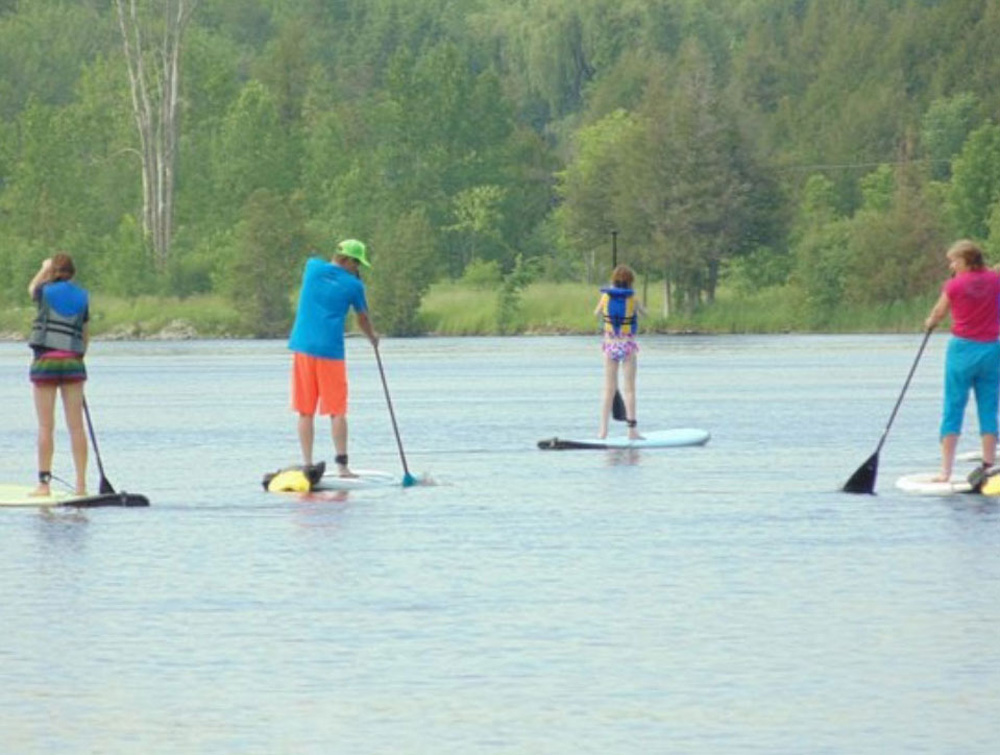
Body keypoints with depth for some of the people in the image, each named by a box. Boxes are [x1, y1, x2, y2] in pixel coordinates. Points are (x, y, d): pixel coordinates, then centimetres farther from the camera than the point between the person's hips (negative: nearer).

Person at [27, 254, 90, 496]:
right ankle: (81, 483, 1)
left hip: (45, 362, -2)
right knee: (76, 426, 2)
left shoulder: (46, 292, -1)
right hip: (73, 362, 2)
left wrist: (44, 269, 37)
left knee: (46, 426, -1)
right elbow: (85, 334, 11)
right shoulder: (82, 297, 6)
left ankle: (44, 483, -2)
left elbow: (32, 289, 25)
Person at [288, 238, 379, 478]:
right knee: (337, 411, 3)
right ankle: (342, 465, -2)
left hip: (303, 348, 3)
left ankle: (307, 465, 3)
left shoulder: (313, 267, 6)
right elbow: (363, 319, 14)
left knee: (306, 412, 7)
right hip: (330, 351, -3)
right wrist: (373, 337, 32)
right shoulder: (353, 285, -1)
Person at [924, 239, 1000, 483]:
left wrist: (930, 322, 29)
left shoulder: (954, 285, -6)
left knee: (952, 410, 1)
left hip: (962, 348, -3)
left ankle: (945, 471, -2)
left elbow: (939, 313, 9)